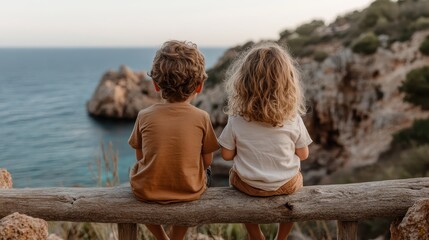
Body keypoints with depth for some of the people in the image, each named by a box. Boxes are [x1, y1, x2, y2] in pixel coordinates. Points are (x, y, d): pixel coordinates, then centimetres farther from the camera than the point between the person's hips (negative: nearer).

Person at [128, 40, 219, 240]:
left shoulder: (144, 116, -10)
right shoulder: (202, 118, -11)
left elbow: (140, 157, 0)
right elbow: (207, 161, -2)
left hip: (146, 191, 0)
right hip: (189, 192, 0)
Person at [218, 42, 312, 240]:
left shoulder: (236, 121, -20)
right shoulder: (293, 120, -19)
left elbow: (227, 155, -8)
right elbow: (303, 155, -6)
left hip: (247, 185, 0)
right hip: (287, 186, 1)